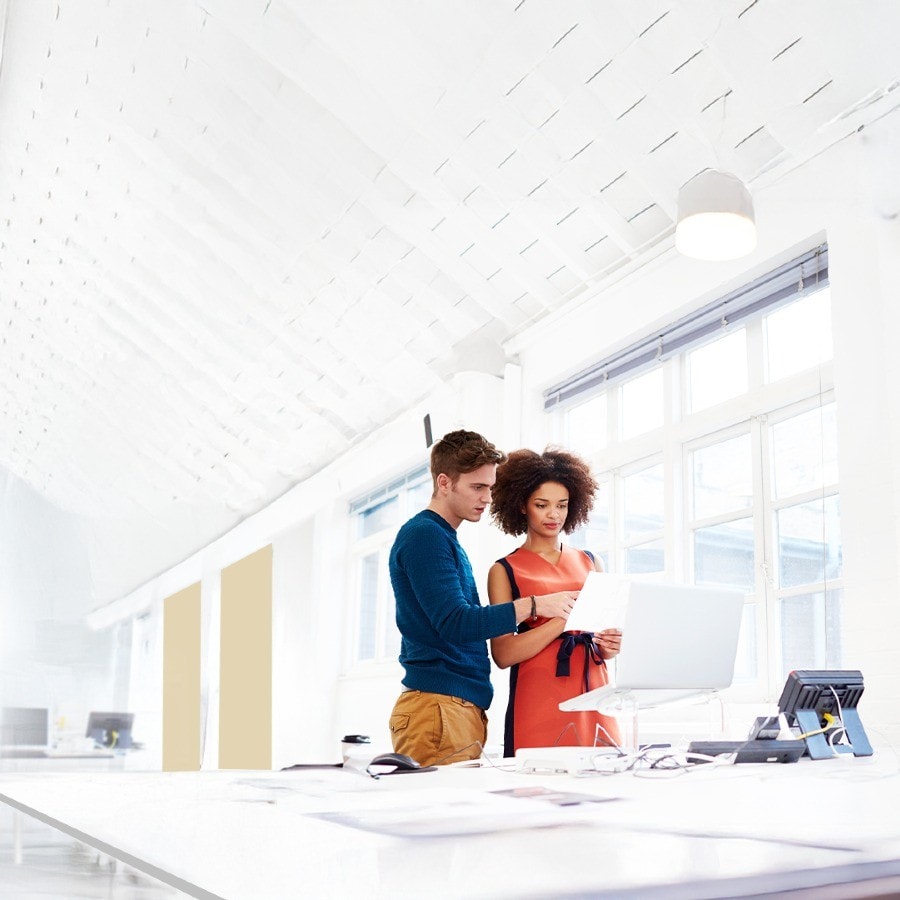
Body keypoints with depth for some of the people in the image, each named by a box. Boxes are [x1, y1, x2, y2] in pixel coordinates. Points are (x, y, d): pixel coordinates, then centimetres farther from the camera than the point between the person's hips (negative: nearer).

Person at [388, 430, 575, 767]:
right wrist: (533, 605, -17)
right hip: (438, 705, -9)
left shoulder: (447, 540, 21)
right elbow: (455, 623, -18)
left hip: (466, 707, 9)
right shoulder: (423, 535, -9)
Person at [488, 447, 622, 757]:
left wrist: (609, 645, -2)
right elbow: (503, 654, -8)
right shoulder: (504, 571, 3)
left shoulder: (590, 562, 15)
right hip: (539, 705, -3)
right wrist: (564, 619, -18)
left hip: (594, 697, 4)